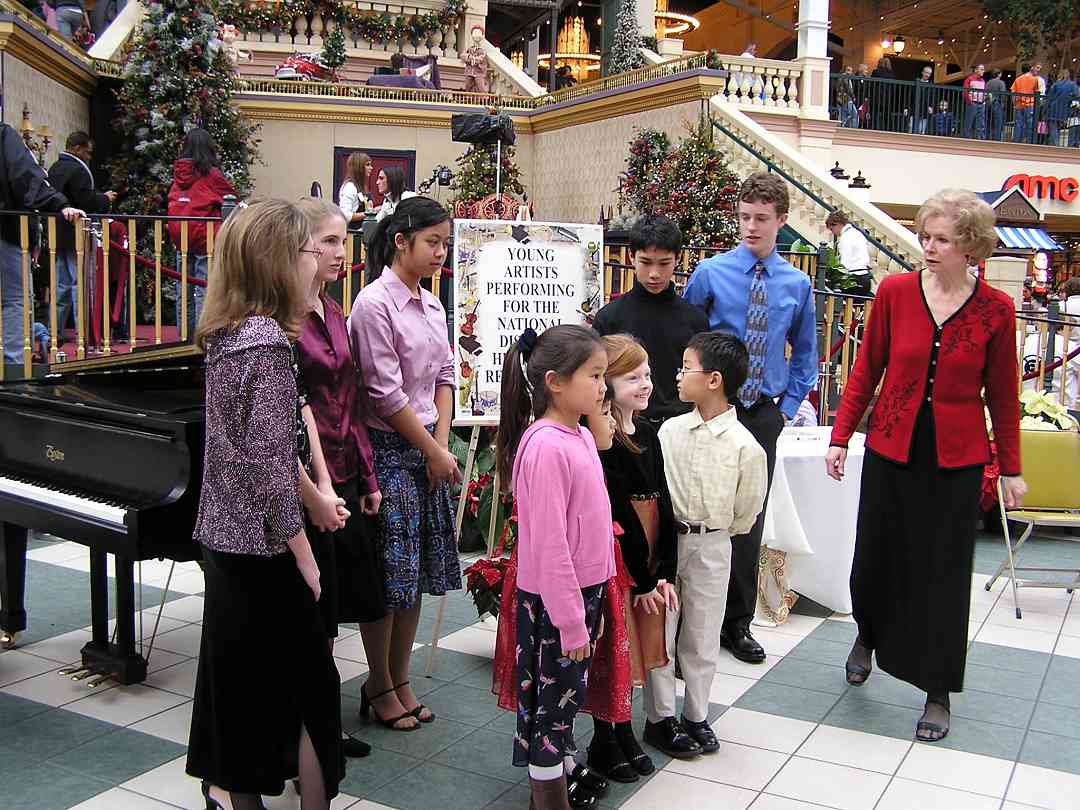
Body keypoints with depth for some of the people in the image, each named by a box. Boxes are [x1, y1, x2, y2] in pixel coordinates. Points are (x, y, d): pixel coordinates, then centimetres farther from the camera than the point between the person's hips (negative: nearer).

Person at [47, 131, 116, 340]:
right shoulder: (78, 170, -14)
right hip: (75, 236, -9)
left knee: (62, 284, 14)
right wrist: (105, 198, -1)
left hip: (57, 235, 9)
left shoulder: (54, 168, 14)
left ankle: (55, 332, 17)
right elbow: (87, 202, -21)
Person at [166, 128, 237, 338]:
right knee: (204, 289, -4)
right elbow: (232, 197, -3)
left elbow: (173, 201, 16)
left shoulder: (178, 173, 7)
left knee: (183, 289, 11)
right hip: (204, 238, -5)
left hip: (180, 239, 6)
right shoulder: (211, 174, -9)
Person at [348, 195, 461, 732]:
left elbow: (445, 378, 10)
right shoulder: (374, 304, -13)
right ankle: (380, 686, 19)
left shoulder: (432, 306, 10)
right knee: (387, 572, 2)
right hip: (387, 449, -7)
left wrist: (441, 446, -1)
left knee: (417, 569, 13)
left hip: (427, 448, 8)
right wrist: (435, 452, -11)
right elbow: (386, 393, -16)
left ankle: (400, 680, 26)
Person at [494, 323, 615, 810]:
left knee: (567, 696, 20)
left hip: (585, 589, 8)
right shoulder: (546, 446, -22)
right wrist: (571, 619, -18)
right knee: (552, 698, 7)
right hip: (553, 600, -8)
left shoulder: (580, 436, 6)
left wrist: (592, 603, 17)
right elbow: (549, 544, -22)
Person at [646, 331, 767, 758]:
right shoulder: (670, 430, -4)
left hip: (711, 546, -2)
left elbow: (745, 514, -2)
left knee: (701, 638, 12)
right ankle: (659, 717, 23)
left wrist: (709, 533, 7)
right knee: (659, 631, 9)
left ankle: (695, 717, 30)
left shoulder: (745, 446, -13)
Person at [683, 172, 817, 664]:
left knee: (750, 520, 11)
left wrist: (789, 405, 7)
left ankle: (737, 622, 25)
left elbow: (804, 353, 15)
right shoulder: (710, 273, -5)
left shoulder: (797, 284, 3)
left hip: (763, 415, 3)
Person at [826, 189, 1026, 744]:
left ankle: (938, 693, 23)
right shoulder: (895, 292, -3)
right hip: (891, 450, 1)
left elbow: (1001, 395, 3)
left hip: (955, 459, -1)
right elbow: (866, 371, 3)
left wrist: (1011, 469, 6)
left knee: (944, 574, 6)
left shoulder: (995, 310, -4)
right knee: (874, 556, 11)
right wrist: (840, 437, 0)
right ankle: (868, 635, 44)